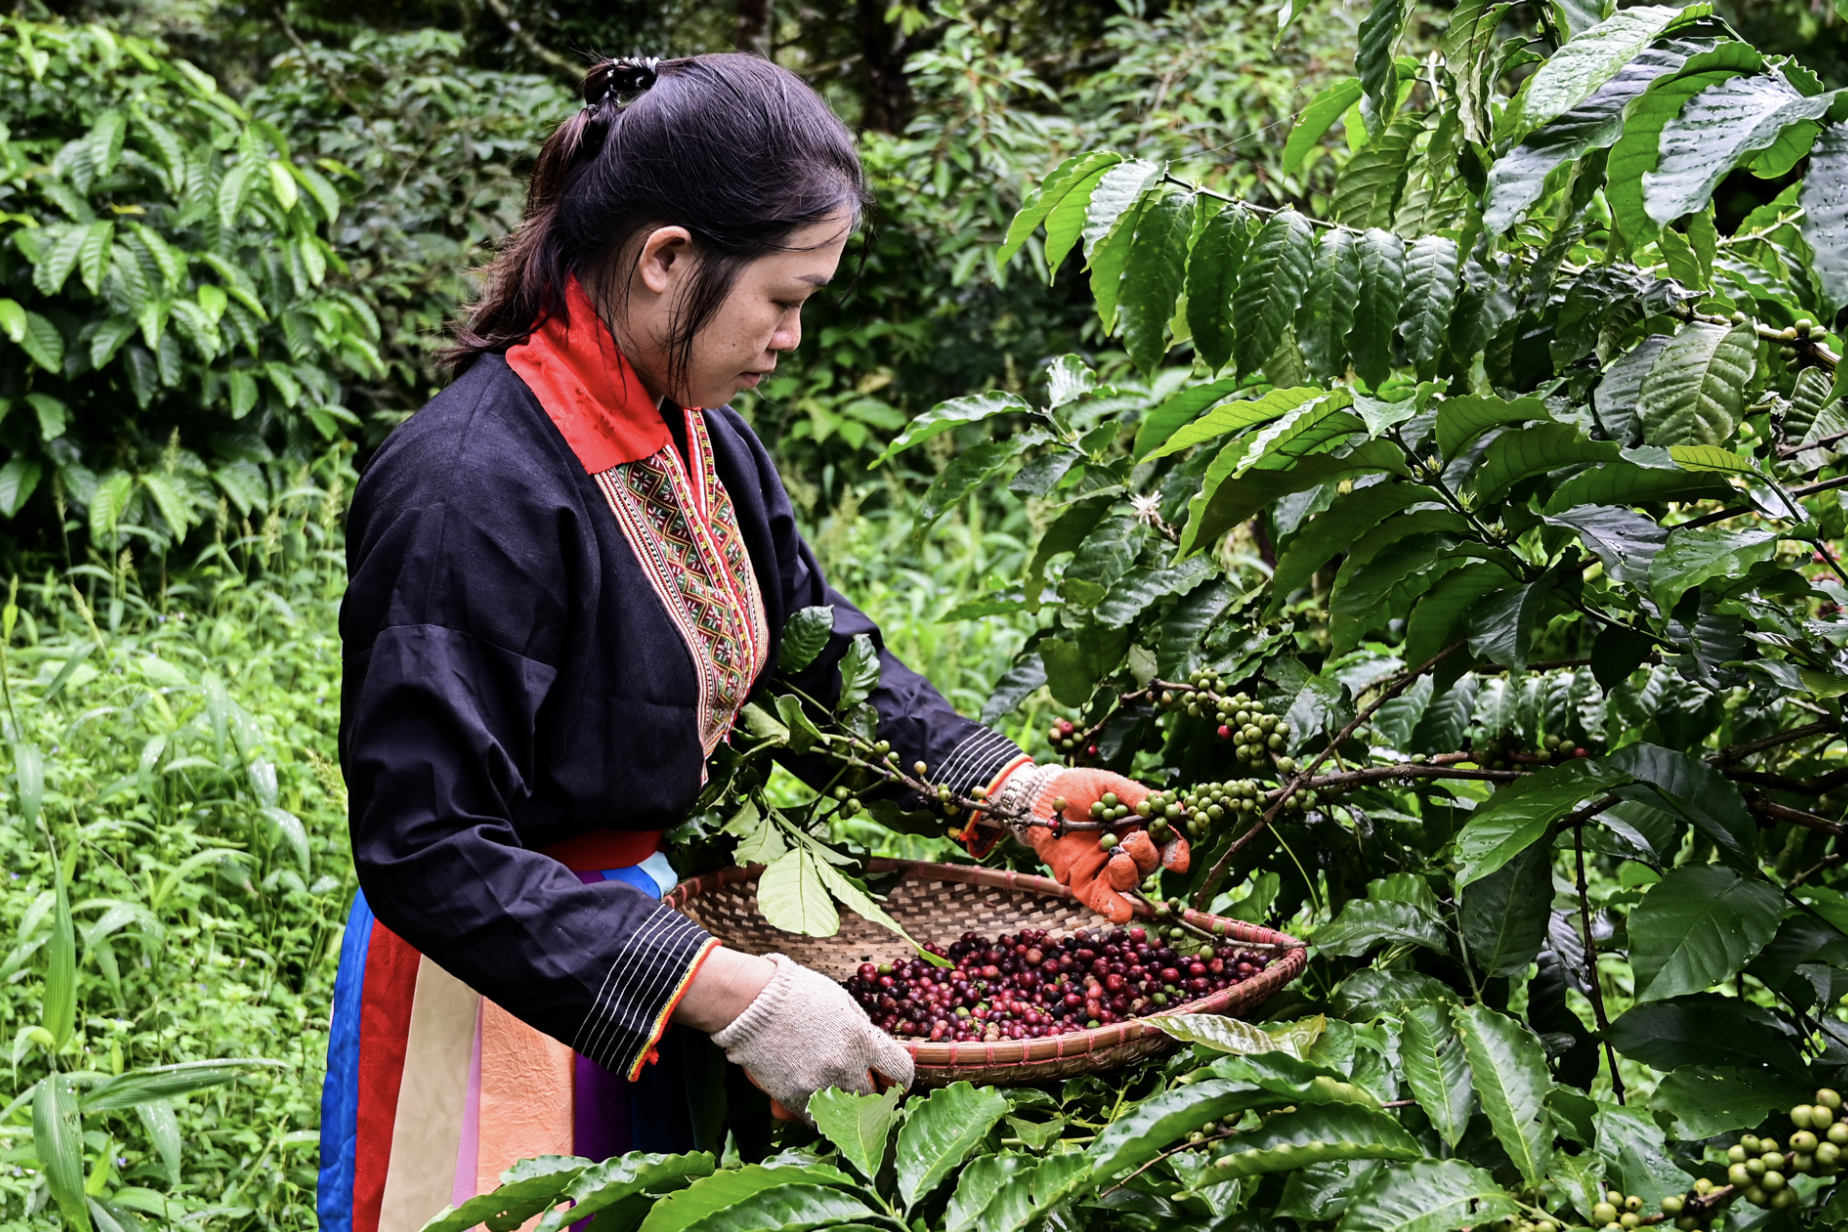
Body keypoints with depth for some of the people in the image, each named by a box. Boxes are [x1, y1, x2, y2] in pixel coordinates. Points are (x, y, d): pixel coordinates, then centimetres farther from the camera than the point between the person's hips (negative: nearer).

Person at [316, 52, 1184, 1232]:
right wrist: (722, 991, -35)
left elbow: (825, 645, 11)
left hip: (638, 916, 8)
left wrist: (1012, 784, -3)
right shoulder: (470, 490, -27)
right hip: (499, 987, -8)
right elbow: (431, 851, -29)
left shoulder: (702, 437, 1)